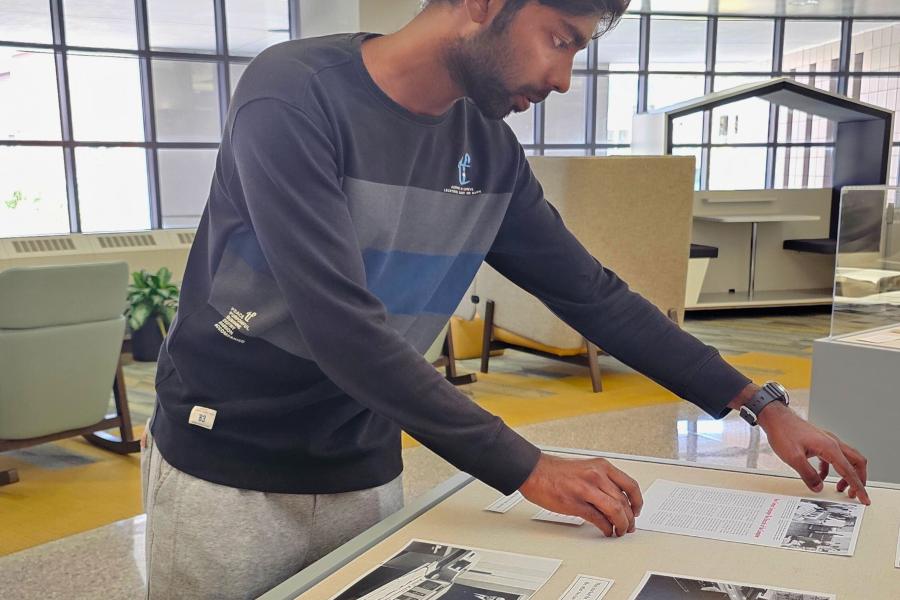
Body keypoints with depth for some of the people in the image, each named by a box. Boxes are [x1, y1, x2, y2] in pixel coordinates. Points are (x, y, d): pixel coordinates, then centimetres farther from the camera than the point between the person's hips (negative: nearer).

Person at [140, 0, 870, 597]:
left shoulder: (490, 150, -3)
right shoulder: (292, 97, -22)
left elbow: (594, 294, 3)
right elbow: (342, 327, -29)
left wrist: (760, 404, 2)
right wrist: (529, 469, -26)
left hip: (365, 477, 4)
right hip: (227, 472, -4)